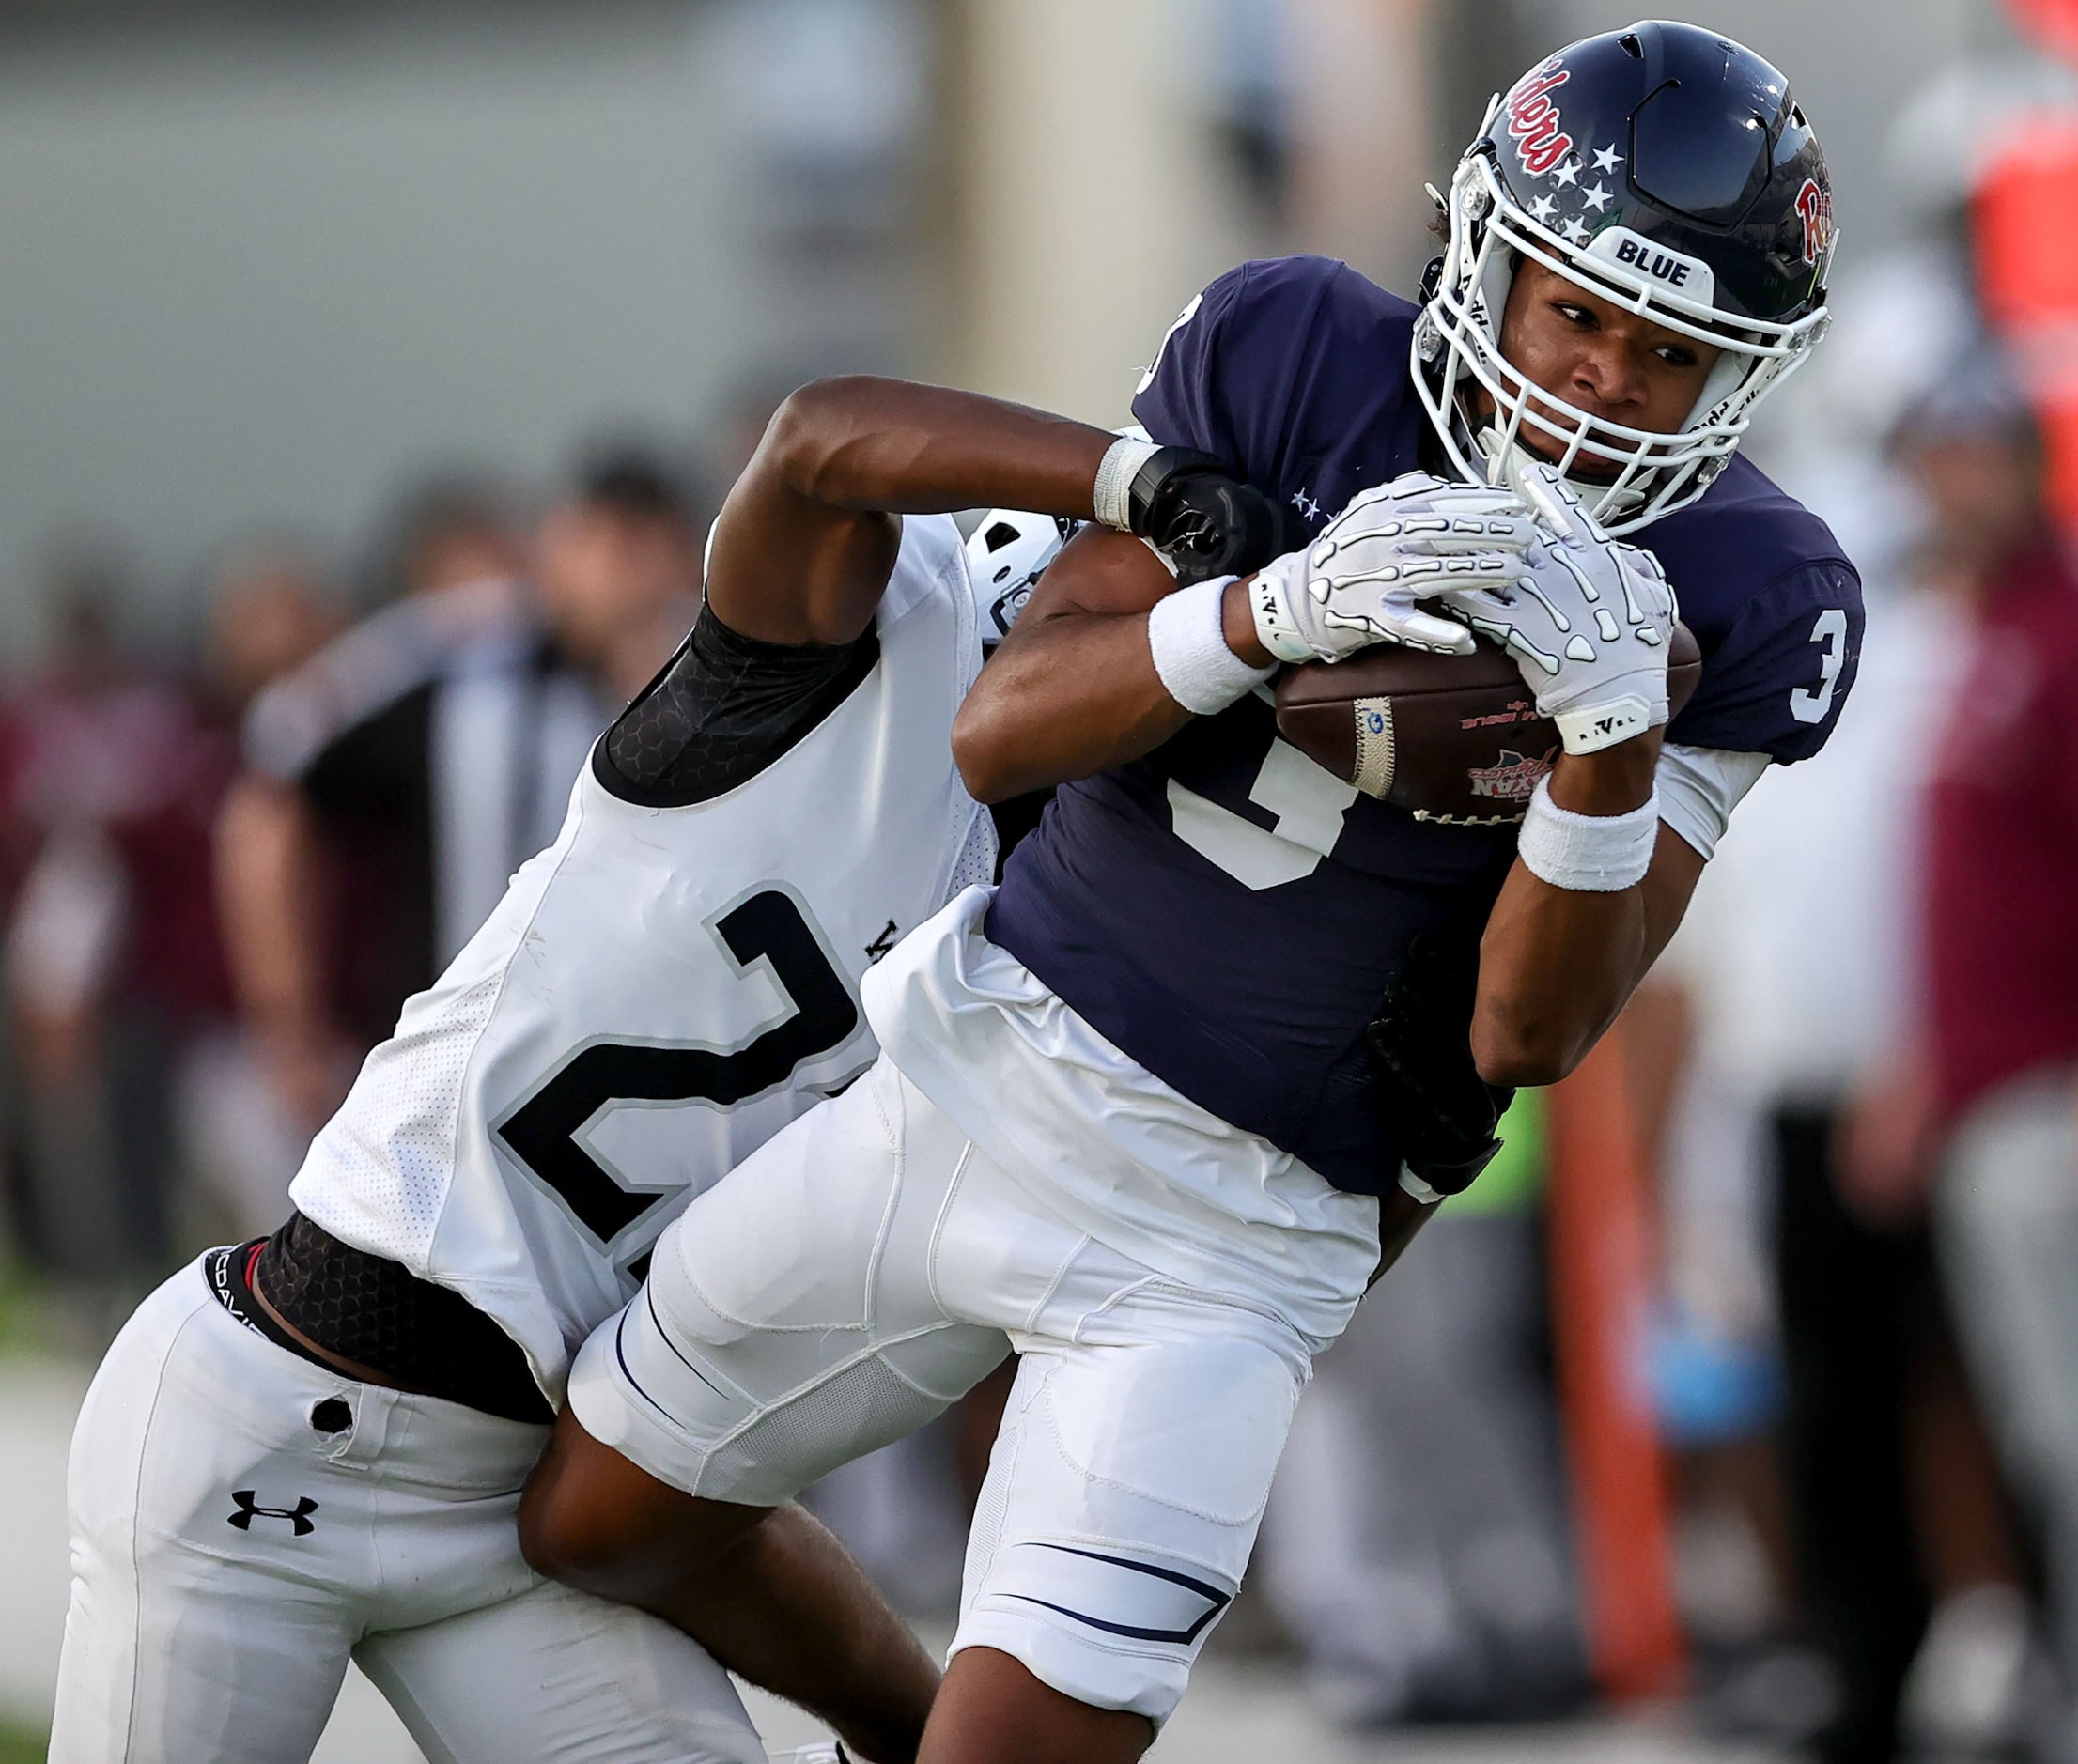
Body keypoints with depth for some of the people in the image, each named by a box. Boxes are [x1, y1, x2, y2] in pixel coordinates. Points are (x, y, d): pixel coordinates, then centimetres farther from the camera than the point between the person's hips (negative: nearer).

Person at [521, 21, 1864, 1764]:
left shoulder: (1745, 605, -15)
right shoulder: (1292, 357, -11)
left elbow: (1529, 1033, -16)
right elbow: (1001, 730, -14)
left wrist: (1612, 741, -33)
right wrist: (1274, 610, -33)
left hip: (1237, 1228, -3)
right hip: (987, 1058, 3)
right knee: (590, 1526, 17)